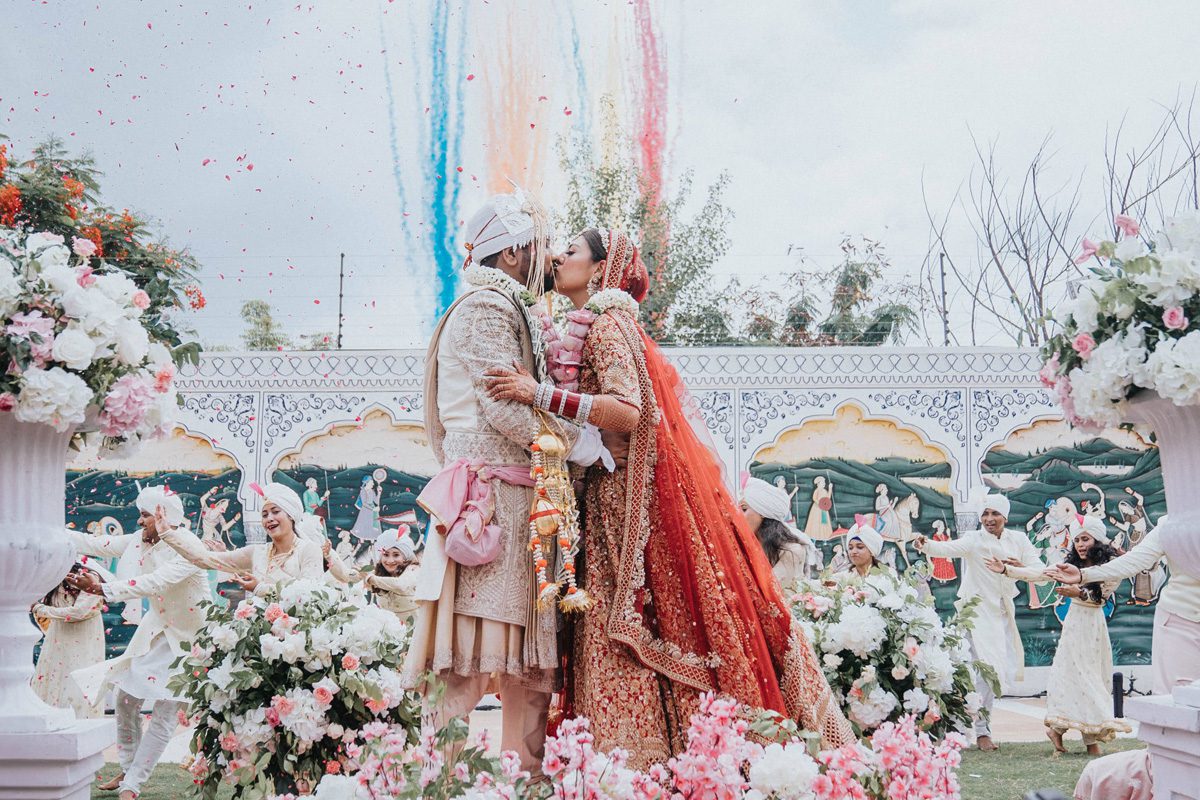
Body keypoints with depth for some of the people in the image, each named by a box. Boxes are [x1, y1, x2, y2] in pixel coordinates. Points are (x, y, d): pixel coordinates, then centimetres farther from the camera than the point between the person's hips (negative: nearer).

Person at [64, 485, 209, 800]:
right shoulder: (138, 542, -5)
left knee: (165, 713, -7)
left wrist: (101, 588, -41)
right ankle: (127, 771, 27)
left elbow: (154, 583, -37)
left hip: (189, 637, -7)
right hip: (156, 629, 7)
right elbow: (93, 544, -4)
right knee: (126, 698, 8)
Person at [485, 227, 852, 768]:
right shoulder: (589, 327, 21)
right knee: (618, 637, 4)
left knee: (621, 639, -10)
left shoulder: (606, 323, -7)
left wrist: (541, 395, -23)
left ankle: (645, 760, -6)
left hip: (633, 498, -9)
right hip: (609, 499, 9)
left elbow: (628, 411, -21)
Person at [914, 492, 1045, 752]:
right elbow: (947, 548, -30)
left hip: (1004, 611, 6)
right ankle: (981, 731, -7)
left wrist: (1020, 567, -23)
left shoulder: (1018, 540, 1)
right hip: (979, 609, -6)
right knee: (988, 667, -14)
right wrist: (925, 545, -51)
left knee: (1007, 669, 13)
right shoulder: (974, 540, -12)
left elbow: (1041, 570, -2)